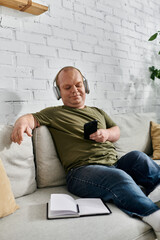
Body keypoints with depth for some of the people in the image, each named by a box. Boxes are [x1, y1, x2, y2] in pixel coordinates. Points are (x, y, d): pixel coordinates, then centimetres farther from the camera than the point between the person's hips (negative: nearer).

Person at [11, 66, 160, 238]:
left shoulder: (98, 112, 28)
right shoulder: (54, 113, 12)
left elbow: (116, 132, 24)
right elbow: (33, 117, -3)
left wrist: (106, 134, 0)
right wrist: (22, 121, -28)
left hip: (114, 164, 6)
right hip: (82, 171, -6)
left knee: (137, 157, -24)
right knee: (120, 178, -34)